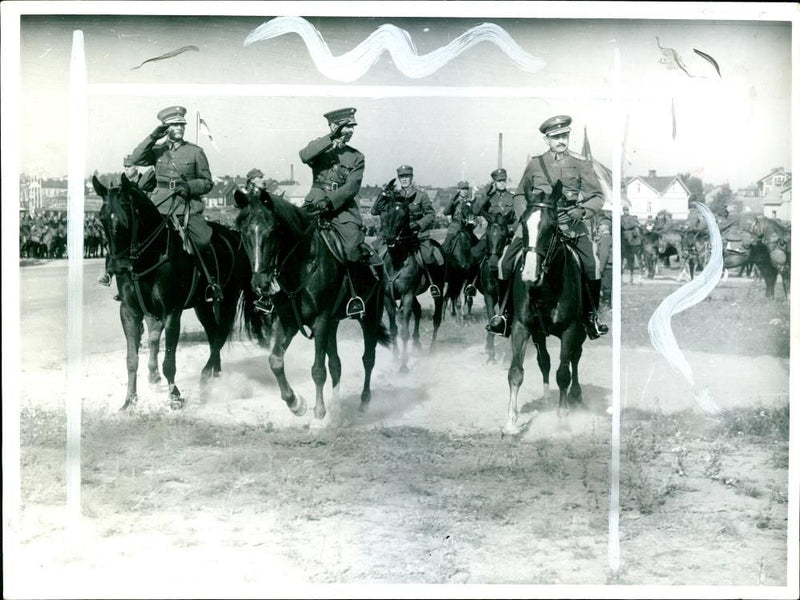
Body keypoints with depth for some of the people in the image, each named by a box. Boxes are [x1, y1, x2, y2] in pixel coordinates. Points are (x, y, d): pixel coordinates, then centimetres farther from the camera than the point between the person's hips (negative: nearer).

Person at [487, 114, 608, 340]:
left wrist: (583, 210, -17)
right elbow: (520, 195, 16)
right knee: (508, 258, -12)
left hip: (570, 222, -1)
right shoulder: (535, 164, 9)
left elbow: (597, 196, 3)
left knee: (591, 263, -18)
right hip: (537, 219, 1)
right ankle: (506, 312, 2)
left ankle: (591, 315, 1)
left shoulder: (580, 163, 5)